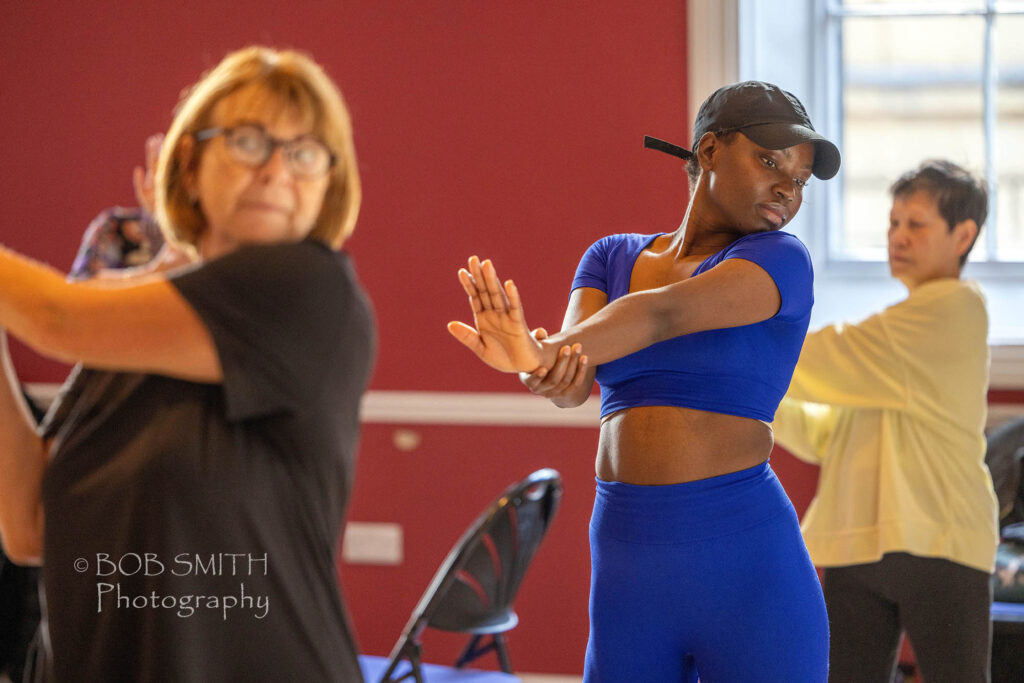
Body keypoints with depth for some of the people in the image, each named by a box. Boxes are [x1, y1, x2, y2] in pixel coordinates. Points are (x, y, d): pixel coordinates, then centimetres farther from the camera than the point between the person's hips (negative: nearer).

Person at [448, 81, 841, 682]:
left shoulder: (782, 261, -1)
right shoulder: (611, 259, 11)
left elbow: (662, 316, -20)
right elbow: (578, 380, -8)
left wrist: (539, 352, -37)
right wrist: (545, 371, -33)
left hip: (748, 569, -4)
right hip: (627, 570, 4)